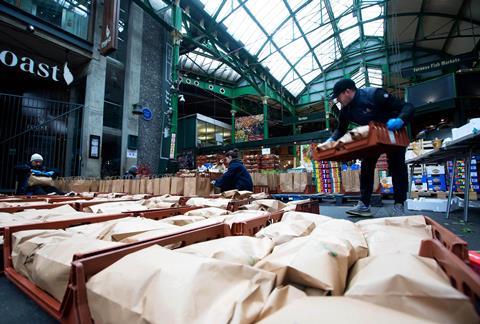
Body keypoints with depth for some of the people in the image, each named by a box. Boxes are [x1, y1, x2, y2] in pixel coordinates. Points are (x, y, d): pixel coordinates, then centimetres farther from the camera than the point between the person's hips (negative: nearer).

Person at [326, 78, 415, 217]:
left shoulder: (375, 94, -31)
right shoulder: (346, 110, -14)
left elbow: (407, 107, -29)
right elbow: (340, 129, 1)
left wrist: (400, 120, -50)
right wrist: (331, 140, -19)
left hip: (394, 132, -5)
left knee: (397, 167, -8)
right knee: (366, 167, -3)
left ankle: (399, 206, 1)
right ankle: (364, 205, 0)